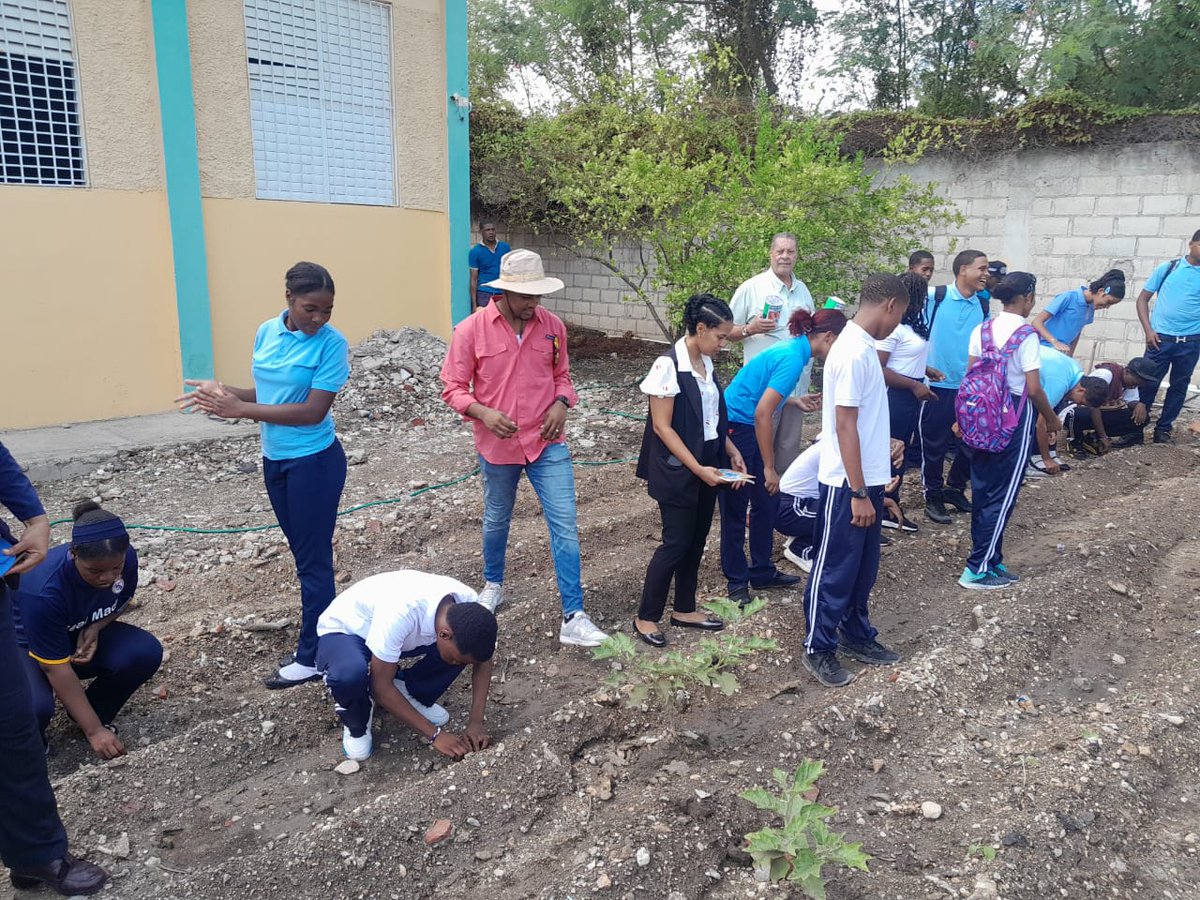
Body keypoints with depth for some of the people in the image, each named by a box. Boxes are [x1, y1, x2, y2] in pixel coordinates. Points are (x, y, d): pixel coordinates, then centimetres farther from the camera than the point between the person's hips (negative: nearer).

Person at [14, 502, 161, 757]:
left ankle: (93, 712, 4)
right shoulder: (44, 590, -37)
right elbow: (57, 668, -30)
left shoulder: (126, 559, -24)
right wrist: (94, 731, -28)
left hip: (83, 635, 4)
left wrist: (95, 628, -21)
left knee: (146, 653, -24)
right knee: (35, 708, -35)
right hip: (27, 647, -4)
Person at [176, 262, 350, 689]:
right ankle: (320, 638, 31)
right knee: (304, 555, 17)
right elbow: (267, 394, 10)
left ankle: (311, 658, 15)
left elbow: (313, 411, -23)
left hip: (315, 462, -7)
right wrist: (224, 392, -8)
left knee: (313, 560, 3)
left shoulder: (331, 343, -18)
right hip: (275, 459, 7)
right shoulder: (267, 332, 1)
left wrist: (239, 409, -24)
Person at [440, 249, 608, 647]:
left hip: (548, 443, 1)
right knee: (496, 521, 19)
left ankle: (573, 617, 3)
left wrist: (561, 403, -11)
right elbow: (453, 389, -6)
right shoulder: (471, 330, -12)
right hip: (498, 446, -1)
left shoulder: (553, 326, -4)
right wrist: (483, 412, -24)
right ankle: (493, 584, 47)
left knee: (565, 526, -4)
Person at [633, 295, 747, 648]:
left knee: (696, 540, 14)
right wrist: (698, 468, -21)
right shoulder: (668, 366, -18)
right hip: (678, 470, -8)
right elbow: (662, 427, -19)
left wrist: (732, 452, 4)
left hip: (708, 465, 8)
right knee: (677, 542, -2)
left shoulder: (706, 364, 6)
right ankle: (646, 617, 13)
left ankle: (684, 609, 30)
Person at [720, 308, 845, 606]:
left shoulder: (793, 350, 8)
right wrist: (769, 468, -19)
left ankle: (762, 572, 28)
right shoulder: (793, 358, -21)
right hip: (733, 428, -10)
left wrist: (795, 401, 17)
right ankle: (737, 580, 16)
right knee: (735, 509, 3)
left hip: (746, 430, 10)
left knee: (765, 502, 15)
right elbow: (763, 414, -25)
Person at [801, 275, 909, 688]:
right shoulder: (854, 352, -21)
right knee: (835, 568, 3)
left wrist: (882, 445, 30)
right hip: (847, 483, -10)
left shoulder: (864, 346, 9)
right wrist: (859, 493, -22)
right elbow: (844, 427, -23)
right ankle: (818, 649, 17)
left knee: (863, 566, 20)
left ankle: (856, 635, 35)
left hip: (868, 478, 10)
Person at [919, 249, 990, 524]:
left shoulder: (983, 307, 7)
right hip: (937, 386, -5)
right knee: (934, 445, 4)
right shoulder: (934, 296, -9)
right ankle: (933, 498, 19)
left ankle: (955, 488, 32)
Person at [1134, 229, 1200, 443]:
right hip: (1160, 339, -2)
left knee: (1179, 387, 9)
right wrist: (1148, 330, -6)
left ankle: (1163, 429, 21)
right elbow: (1143, 299, 3)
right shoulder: (1168, 268, 1)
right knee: (1148, 383, 2)